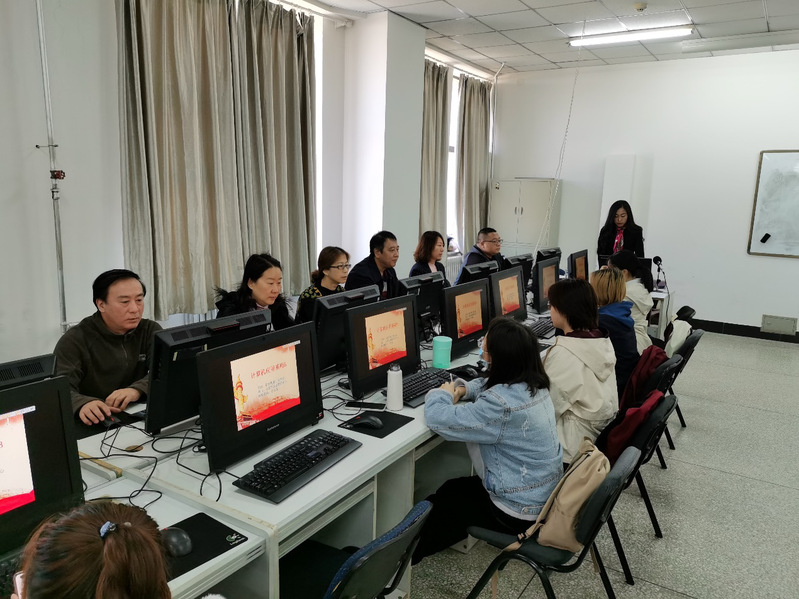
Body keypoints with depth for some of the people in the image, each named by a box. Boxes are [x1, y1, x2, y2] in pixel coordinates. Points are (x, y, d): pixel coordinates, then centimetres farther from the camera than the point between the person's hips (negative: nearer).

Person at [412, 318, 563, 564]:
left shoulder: (502, 405, -33)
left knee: (437, 505, 14)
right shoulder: (532, 384, -3)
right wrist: (462, 389, -2)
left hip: (521, 513, -8)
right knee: (453, 488, 22)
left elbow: (440, 420, -28)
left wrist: (443, 394, -7)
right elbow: (487, 385, 17)